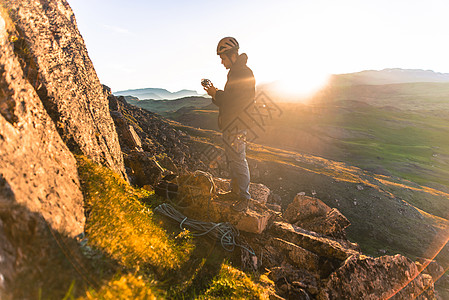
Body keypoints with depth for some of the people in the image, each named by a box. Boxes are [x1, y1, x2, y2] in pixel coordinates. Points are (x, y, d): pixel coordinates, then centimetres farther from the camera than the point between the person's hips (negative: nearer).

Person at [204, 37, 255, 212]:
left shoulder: (244, 73, -12)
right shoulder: (234, 73, 19)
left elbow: (236, 101, -21)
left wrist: (216, 94, -11)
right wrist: (215, 93, 5)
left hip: (237, 125, -10)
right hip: (230, 125, 10)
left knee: (238, 161, -6)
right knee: (232, 159, 15)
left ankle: (244, 197, 5)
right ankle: (235, 191, 27)